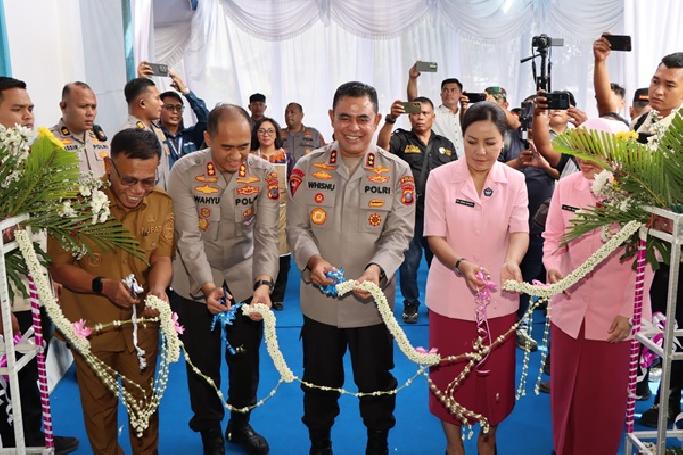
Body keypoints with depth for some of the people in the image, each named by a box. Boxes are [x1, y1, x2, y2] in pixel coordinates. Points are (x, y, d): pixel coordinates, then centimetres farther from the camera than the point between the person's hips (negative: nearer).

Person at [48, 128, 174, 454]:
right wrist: (102, 285, -28)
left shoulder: (163, 203, -10)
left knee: (144, 401, 19)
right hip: (90, 325, -1)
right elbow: (58, 266, -11)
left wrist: (158, 288, -31)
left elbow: (162, 258, -9)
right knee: (98, 405, 19)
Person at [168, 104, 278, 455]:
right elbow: (189, 237, -20)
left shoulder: (264, 172, -14)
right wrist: (208, 286, -32)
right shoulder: (184, 172, -18)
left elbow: (267, 235, -16)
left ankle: (240, 424, 40)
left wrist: (264, 283, -31)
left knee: (246, 358, 14)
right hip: (196, 283, -1)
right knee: (202, 361, 11)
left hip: (246, 280, 2)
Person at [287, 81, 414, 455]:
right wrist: (312, 259, -22)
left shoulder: (397, 171, -3)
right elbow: (296, 227, -1)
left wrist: (378, 268, -26)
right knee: (319, 380, 18)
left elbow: (400, 232, -7)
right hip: (319, 299, 1)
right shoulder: (307, 168, 0)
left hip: (373, 299, -1)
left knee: (376, 382, 14)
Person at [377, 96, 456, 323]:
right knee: (409, 261, 4)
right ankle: (410, 304, 21)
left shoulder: (446, 145, 12)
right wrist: (390, 119, -35)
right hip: (409, 212, -3)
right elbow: (382, 145, -20)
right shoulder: (401, 139, 2)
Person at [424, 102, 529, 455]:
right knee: (451, 373, 11)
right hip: (451, 296, -1)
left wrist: (511, 261, -34)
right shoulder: (440, 178, -8)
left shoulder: (515, 181, -2)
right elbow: (435, 236, -10)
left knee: (495, 373, 15)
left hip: (499, 297, 2)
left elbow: (520, 231, -12)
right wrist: (462, 264, -29)